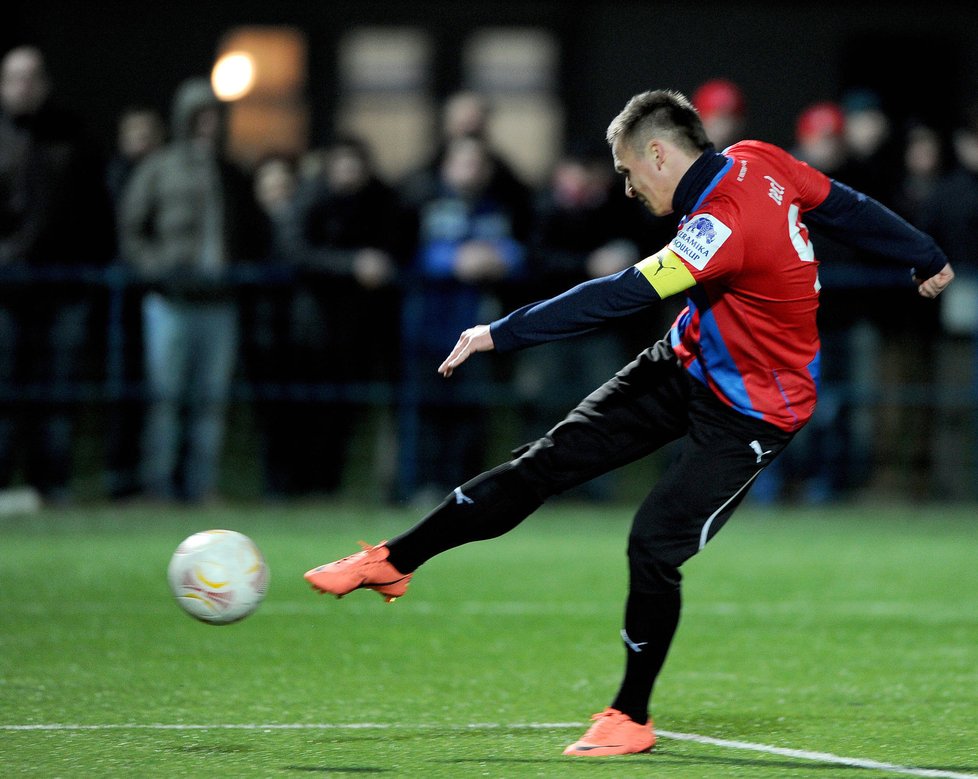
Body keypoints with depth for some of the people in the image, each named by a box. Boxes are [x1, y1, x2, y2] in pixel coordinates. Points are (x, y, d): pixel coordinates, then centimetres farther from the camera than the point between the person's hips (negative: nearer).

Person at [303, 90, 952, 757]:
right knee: (554, 457, 2)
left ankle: (632, 717, 8)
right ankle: (395, 561, 5)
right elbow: (846, 205, 7)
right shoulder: (757, 162, -6)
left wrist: (502, 333, -29)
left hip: (750, 412, -9)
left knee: (655, 547, -11)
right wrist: (926, 258, 23)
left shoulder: (725, 226, -32)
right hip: (686, 365, 9)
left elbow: (618, 297, -33)